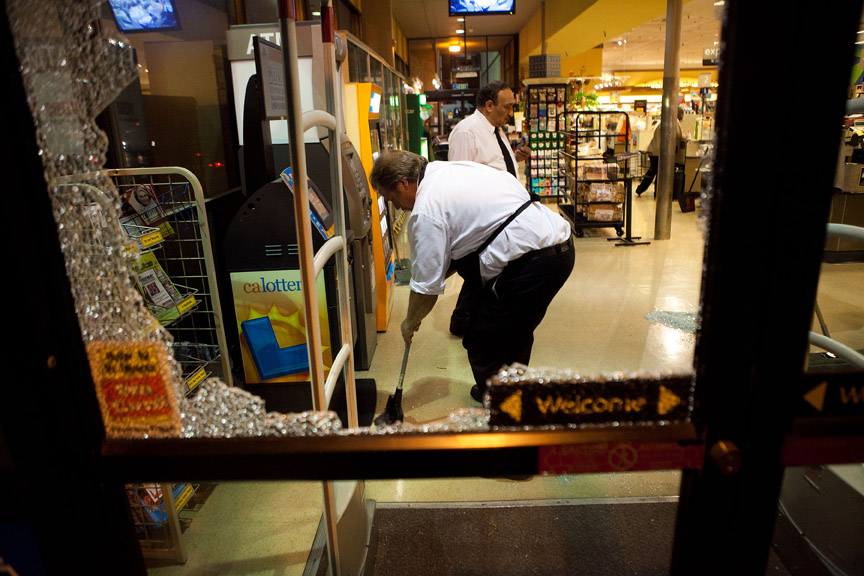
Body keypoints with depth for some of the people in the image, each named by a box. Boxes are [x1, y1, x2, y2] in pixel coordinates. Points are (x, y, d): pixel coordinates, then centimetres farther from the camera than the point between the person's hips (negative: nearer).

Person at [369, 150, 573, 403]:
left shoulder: (425, 211, -11)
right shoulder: (451, 168, 17)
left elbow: (426, 287, -6)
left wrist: (410, 322, 12)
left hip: (530, 263, -10)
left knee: (484, 349, 2)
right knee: (515, 337, 25)